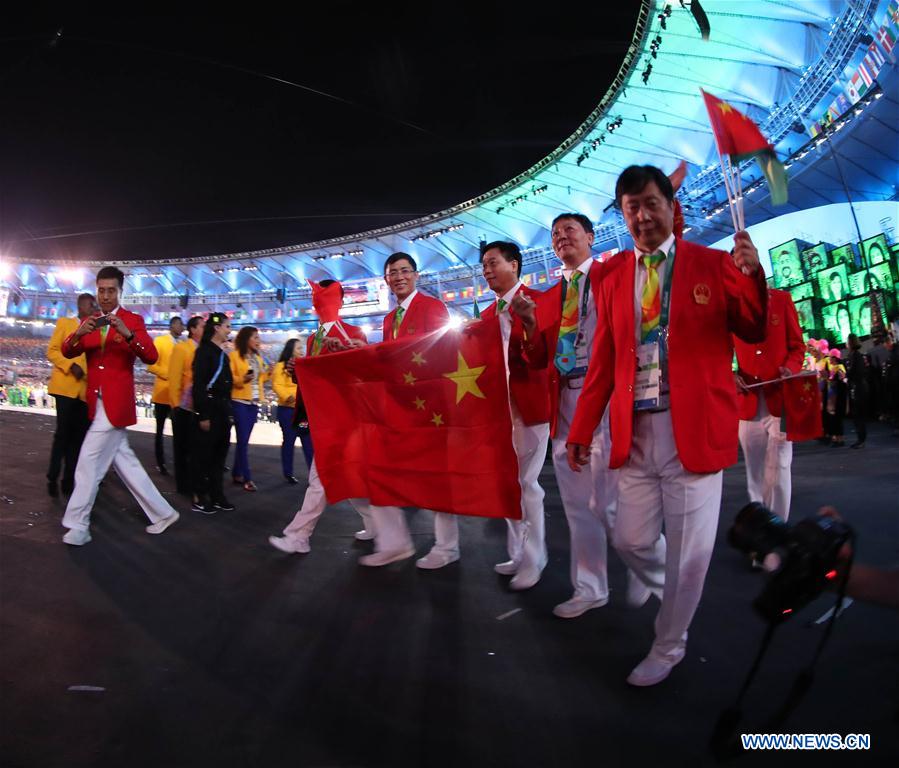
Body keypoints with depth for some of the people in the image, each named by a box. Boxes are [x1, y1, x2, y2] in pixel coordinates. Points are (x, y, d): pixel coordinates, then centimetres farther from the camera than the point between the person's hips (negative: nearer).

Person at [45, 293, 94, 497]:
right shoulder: (64, 323, 9)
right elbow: (52, 350, 2)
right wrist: (71, 366, -14)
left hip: (87, 389, 4)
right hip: (66, 386, -3)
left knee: (78, 435, 4)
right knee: (63, 432, -6)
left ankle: (69, 480, 10)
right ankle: (53, 478, 6)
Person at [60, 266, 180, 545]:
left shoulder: (133, 320, -4)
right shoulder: (89, 321, 12)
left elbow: (151, 357, -15)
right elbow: (67, 351, 1)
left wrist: (127, 333, -30)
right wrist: (79, 333, -19)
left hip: (115, 402, -6)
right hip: (97, 402, 6)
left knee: (89, 462, -7)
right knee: (124, 462, 11)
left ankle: (78, 526, 4)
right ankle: (162, 513, 21)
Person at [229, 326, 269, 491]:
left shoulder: (258, 357, 16)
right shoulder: (234, 356, -6)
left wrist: (266, 372, 4)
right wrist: (241, 379, -28)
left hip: (254, 402, 7)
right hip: (240, 402, -7)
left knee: (244, 440, 10)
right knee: (243, 440, -6)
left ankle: (237, 474, 19)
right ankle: (247, 478, -3)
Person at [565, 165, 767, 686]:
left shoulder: (713, 264, 1)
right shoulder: (613, 276, 8)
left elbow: (753, 333, -1)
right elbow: (603, 362, 7)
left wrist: (751, 277, -19)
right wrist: (582, 429, 4)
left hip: (695, 428, -2)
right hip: (634, 432, 3)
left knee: (688, 548, 6)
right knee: (631, 540, 9)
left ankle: (668, 648, 29)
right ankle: (675, 594, 43)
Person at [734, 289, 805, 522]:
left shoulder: (782, 299, 6)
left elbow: (797, 345, 7)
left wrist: (790, 369, -13)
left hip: (780, 397, -1)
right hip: (747, 401, 1)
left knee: (778, 469, -1)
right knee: (754, 470, 8)